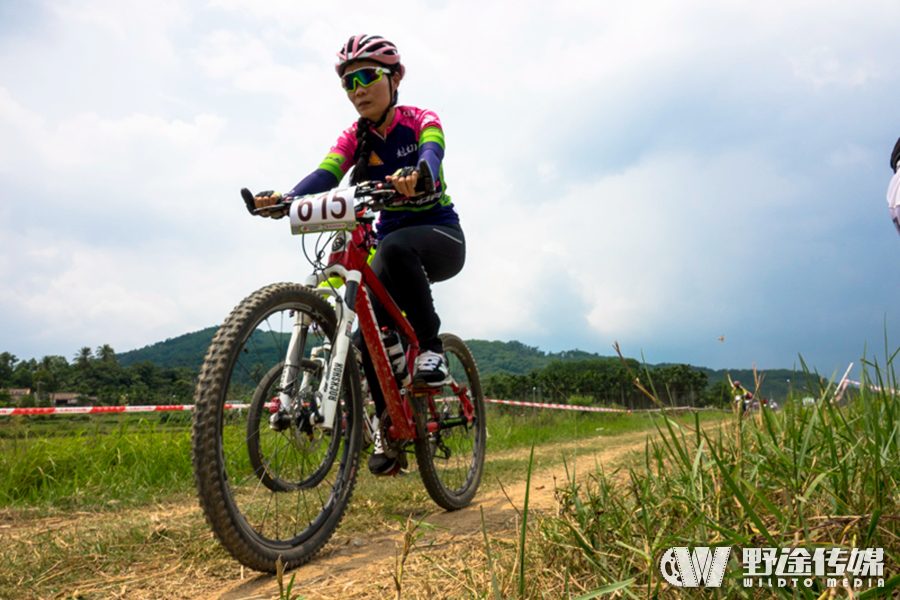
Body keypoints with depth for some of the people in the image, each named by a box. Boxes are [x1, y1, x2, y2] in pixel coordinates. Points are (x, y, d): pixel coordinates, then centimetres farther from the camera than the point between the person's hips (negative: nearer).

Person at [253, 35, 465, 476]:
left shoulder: (421, 121, -6)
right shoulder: (354, 138, 2)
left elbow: (431, 156, -30)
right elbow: (324, 175, -18)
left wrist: (415, 178, -56)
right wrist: (283, 200, -40)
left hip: (440, 235, -4)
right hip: (390, 244, 4)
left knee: (395, 247, -39)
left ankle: (431, 346, -22)